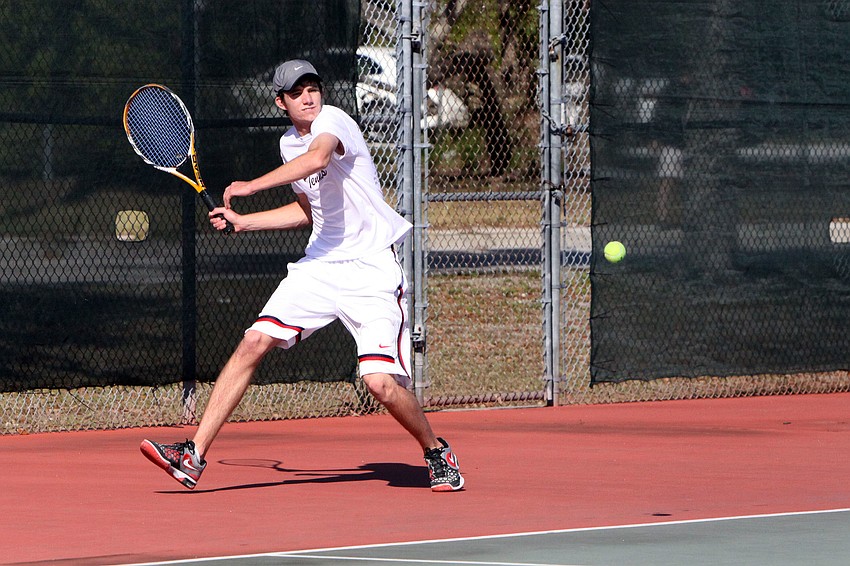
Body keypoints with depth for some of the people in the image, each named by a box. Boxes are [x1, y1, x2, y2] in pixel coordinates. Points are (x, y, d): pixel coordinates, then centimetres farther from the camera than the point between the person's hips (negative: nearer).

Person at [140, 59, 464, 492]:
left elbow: (318, 157, -38)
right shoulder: (288, 144, 12)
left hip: (370, 269, -7)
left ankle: (436, 452, 12)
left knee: (381, 382, -17)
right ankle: (194, 456, -7)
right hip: (320, 263, 7)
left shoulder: (332, 120, -14)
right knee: (254, 343, -8)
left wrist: (252, 186, -44)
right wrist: (243, 222, 19)